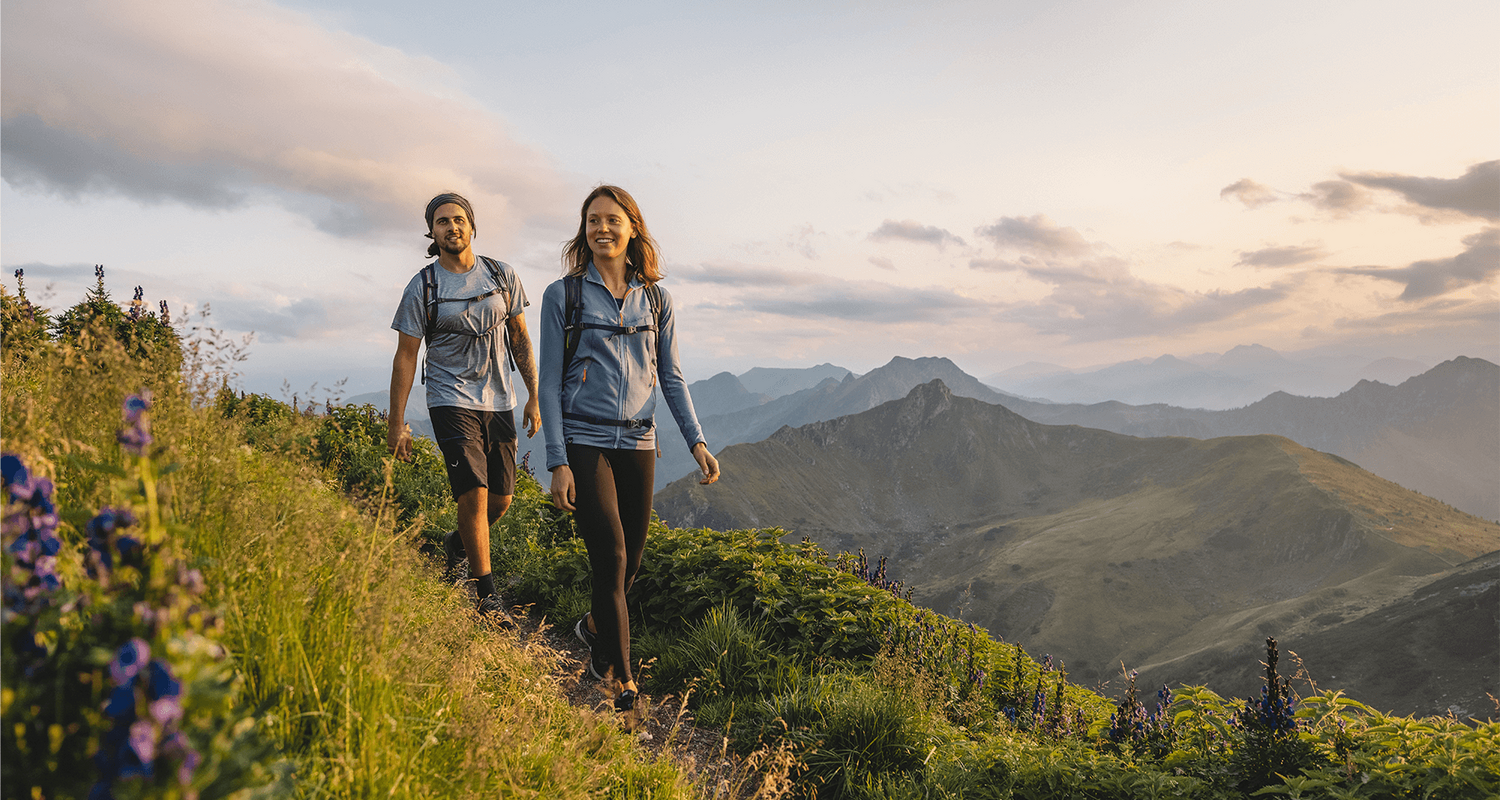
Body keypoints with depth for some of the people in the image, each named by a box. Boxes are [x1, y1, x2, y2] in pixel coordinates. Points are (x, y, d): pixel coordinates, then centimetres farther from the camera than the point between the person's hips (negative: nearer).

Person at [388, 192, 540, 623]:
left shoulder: (502, 276, 5)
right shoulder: (422, 287, -3)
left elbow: (520, 339, 11)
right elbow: (406, 356, -1)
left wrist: (534, 396, 6)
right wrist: (397, 423, -4)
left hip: (499, 402, 4)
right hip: (451, 401, -3)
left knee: (501, 499, 7)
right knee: (474, 493, -14)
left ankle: (457, 544, 38)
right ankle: (486, 592, -1)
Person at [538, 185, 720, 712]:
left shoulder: (656, 299, 8)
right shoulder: (563, 296, -1)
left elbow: (671, 377, 12)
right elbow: (550, 382, -3)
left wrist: (696, 441, 2)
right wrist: (557, 462, -9)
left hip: (637, 442, 4)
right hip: (583, 441, -3)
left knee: (629, 563, 9)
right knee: (610, 556, -11)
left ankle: (594, 628, 40)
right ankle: (623, 680, 3)